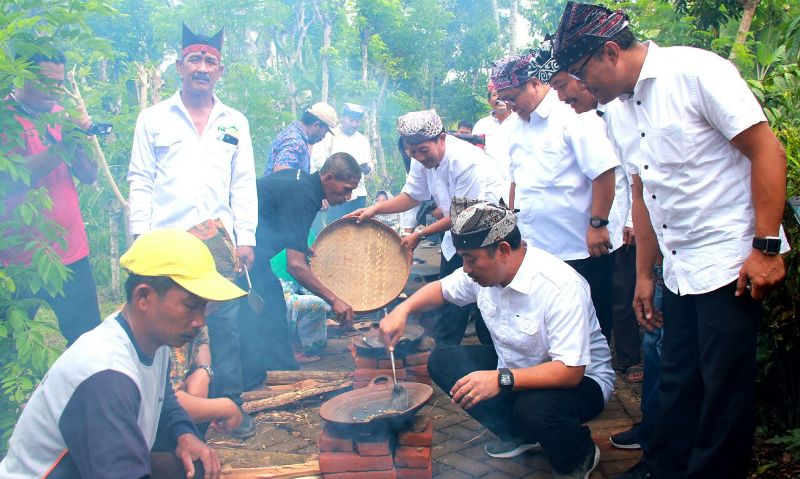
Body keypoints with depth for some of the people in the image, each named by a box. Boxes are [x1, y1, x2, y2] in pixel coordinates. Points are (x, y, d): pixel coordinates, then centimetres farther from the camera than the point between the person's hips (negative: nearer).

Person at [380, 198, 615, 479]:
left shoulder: (561, 287, -31)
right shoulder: (485, 270, -9)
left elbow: (570, 371, -35)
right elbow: (441, 289, 10)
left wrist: (502, 380, -45)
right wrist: (403, 309, -9)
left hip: (581, 379, -7)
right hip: (514, 365, 8)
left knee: (533, 408, -38)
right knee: (441, 362, -2)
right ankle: (518, 435, 11)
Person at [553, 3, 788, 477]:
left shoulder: (695, 70, -12)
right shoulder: (621, 112, 10)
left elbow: (768, 151, -14)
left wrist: (766, 248, -17)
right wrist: (644, 275, 18)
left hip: (730, 262, -7)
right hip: (679, 270, 7)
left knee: (725, 385, 3)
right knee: (678, 382, 17)